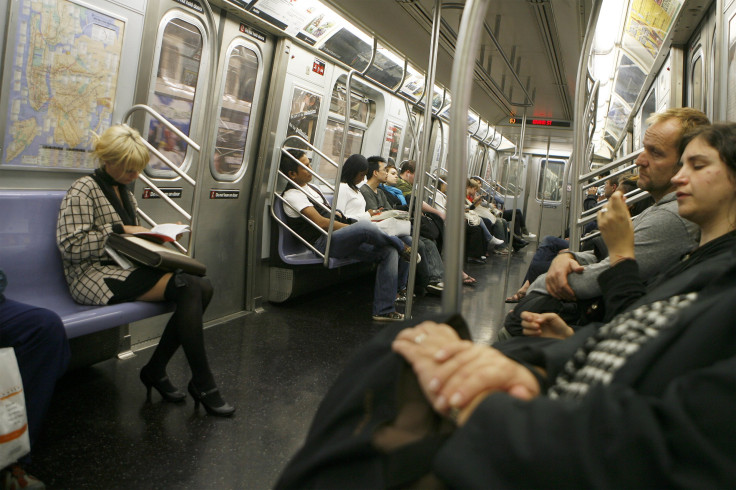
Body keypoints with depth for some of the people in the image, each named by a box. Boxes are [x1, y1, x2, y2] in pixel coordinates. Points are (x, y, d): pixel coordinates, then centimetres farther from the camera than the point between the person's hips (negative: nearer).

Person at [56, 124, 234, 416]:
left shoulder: (124, 192, 21)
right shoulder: (83, 190, -5)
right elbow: (70, 245, -16)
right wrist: (120, 230, -14)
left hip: (127, 270, 8)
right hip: (96, 277, -8)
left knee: (201, 288, -19)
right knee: (188, 288, -28)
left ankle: (155, 370, -6)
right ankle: (202, 384, -18)